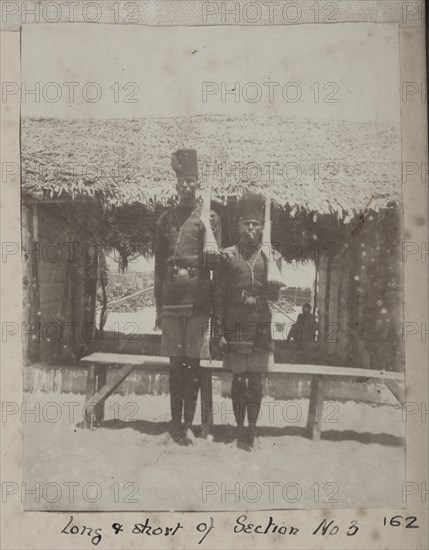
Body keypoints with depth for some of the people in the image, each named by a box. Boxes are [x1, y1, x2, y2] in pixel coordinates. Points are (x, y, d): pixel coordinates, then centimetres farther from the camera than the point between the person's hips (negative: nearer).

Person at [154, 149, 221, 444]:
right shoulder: (166, 219, 12)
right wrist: (158, 307, 12)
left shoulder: (210, 218, 4)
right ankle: (175, 422, 18)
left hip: (198, 297, -2)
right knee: (175, 362, 7)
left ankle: (189, 424, 11)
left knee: (193, 362, 1)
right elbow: (159, 266, 14)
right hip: (171, 298, 3)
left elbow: (215, 262, 3)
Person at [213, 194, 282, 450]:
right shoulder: (228, 256, 1)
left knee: (256, 380, 6)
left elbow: (275, 295, 6)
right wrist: (219, 332, -4)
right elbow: (219, 297, 1)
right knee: (238, 379, 5)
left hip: (261, 326, 1)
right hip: (235, 326, -1)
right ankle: (240, 429, 16)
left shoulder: (272, 257, 5)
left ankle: (252, 429, 17)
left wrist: (259, 289, -15)